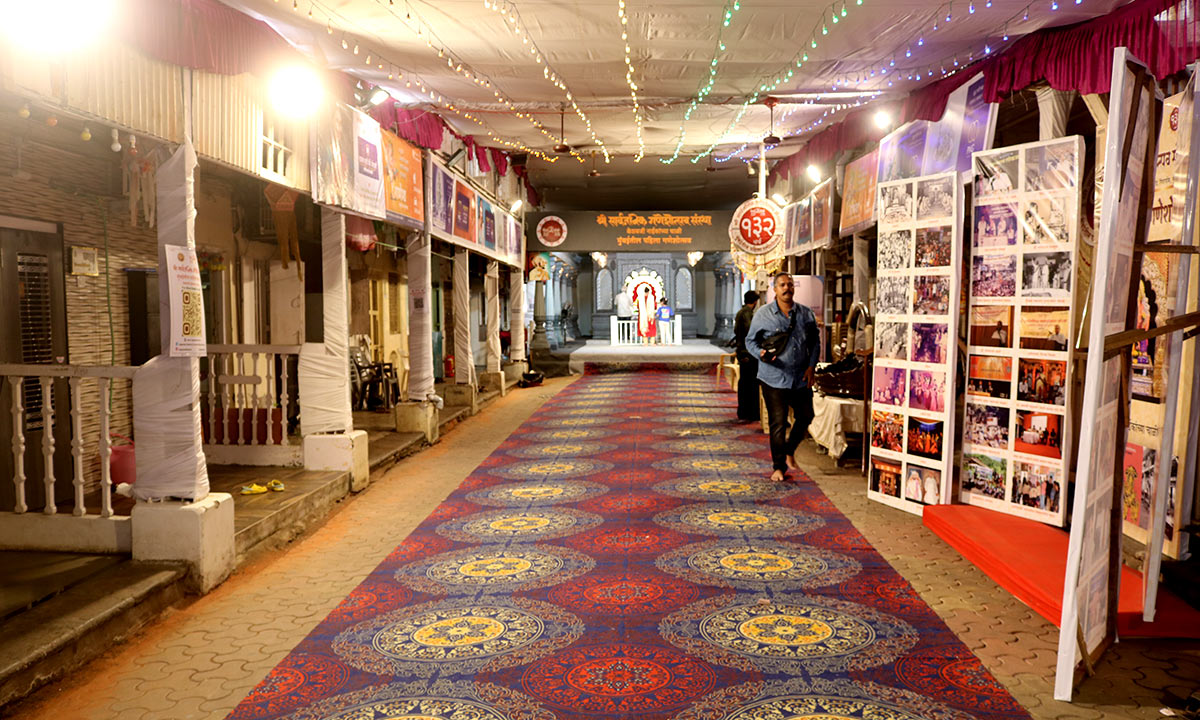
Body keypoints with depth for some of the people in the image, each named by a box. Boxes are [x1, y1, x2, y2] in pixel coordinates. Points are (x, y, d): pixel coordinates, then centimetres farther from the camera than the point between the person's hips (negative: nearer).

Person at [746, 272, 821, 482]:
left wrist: (811, 366, 2)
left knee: (806, 416, 13)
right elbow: (750, 340, 2)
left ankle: (789, 450, 38)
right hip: (774, 378, -3)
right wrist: (761, 353, -18)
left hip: (801, 379, 4)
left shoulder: (806, 314, 6)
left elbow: (815, 342, 13)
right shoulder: (763, 314, -2)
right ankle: (779, 466, 11)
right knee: (777, 423, -2)